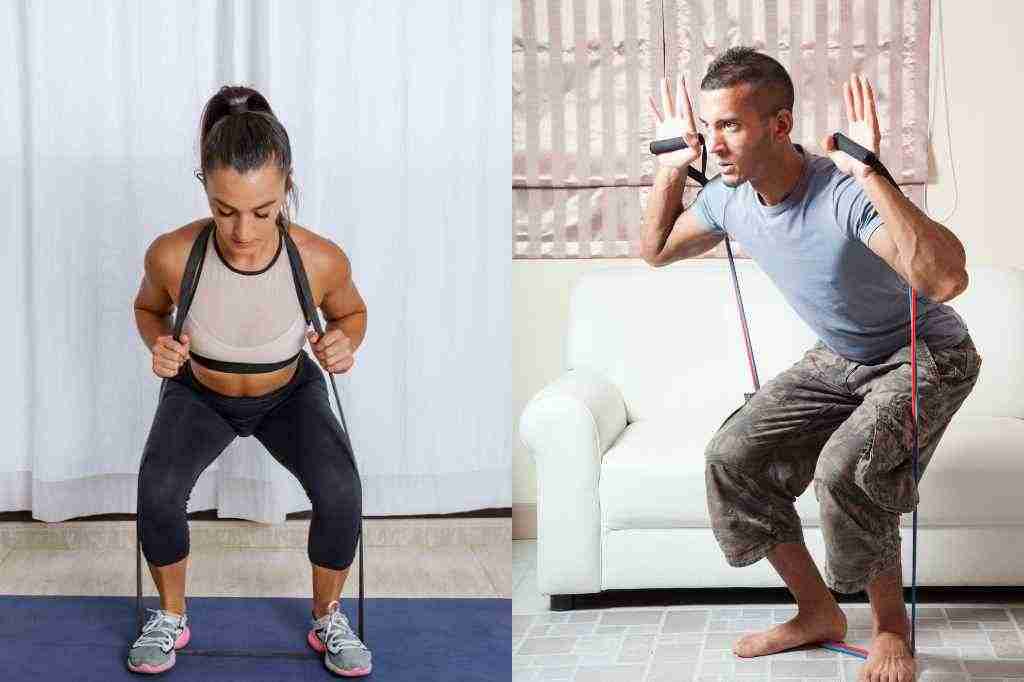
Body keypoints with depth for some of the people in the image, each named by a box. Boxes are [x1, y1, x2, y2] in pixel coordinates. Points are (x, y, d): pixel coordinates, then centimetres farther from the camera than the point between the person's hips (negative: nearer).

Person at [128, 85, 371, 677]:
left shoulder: (321, 260, -31)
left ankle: (328, 618, 3)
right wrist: (159, 344, -26)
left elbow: (353, 311, -6)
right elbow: (148, 307, -5)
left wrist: (346, 343, -28)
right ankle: (172, 616, 1)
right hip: (199, 395, 0)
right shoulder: (173, 255, -30)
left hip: (290, 394, 0)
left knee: (341, 494, -26)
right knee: (158, 491, -27)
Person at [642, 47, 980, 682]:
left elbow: (947, 279, -51)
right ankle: (819, 612, 12)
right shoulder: (730, 198, -11)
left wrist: (872, 176, -54)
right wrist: (671, 166, -4)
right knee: (733, 456, -5)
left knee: (845, 468, -31)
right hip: (839, 360, 8)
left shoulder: (846, 194, -35)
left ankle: (892, 629, -5)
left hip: (927, 356, -7)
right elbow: (658, 250, 11)